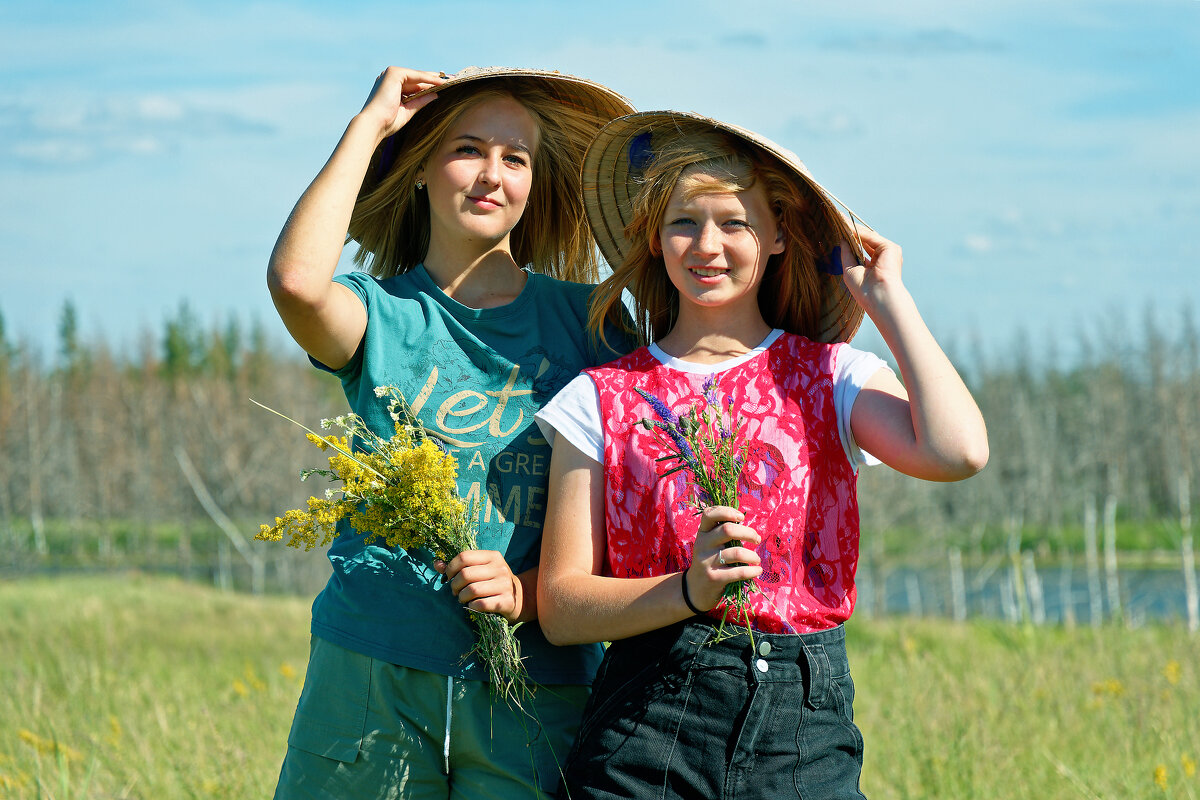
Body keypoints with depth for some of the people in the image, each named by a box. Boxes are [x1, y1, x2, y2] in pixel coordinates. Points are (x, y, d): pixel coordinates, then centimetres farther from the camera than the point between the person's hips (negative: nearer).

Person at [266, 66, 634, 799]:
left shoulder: (583, 320, 8)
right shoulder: (381, 314, 4)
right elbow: (296, 280, -20)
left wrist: (531, 590, -12)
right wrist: (368, 127, -9)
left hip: (537, 681, 1)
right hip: (375, 669, -1)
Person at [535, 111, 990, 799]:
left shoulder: (830, 379, 6)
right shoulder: (601, 400, 5)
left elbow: (958, 452, -14)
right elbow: (561, 607, 1)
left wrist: (887, 298, -2)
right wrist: (691, 590, -18)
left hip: (804, 735, 0)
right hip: (647, 726, 0)